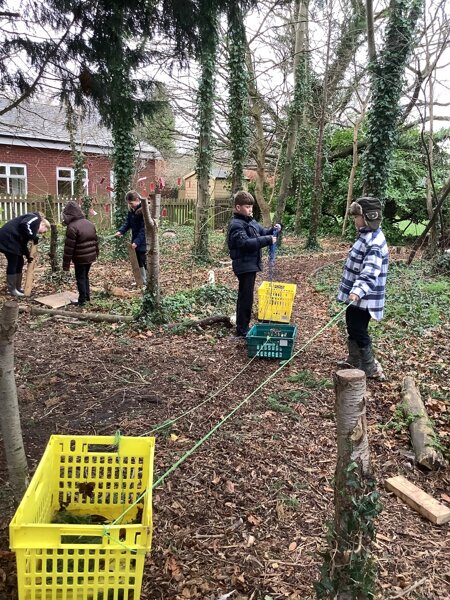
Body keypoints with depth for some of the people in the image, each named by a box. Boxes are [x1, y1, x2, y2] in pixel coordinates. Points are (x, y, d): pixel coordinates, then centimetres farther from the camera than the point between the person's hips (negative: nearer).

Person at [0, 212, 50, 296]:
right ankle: (12, 289, 3)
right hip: (7, 238, -10)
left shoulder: (33, 222, 21)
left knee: (19, 262, 14)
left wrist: (28, 256, 12)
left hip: (11, 239, 10)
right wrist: (33, 236, -19)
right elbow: (24, 224, -28)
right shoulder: (35, 219, -5)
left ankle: (17, 287, 21)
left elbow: (23, 242, 18)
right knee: (13, 263, -4)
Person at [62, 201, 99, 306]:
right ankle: (87, 296, 28)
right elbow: (95, 241, 13)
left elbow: (69, 247, -17)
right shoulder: (90, 223, 7)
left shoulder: (72, 227, -17)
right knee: (85, 276, 21)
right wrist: (96, 254, 23)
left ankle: (82, 300, 9)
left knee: (80, 278, 4)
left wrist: (66, 263, -12)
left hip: (80, 258, -7)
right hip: (91, 256, 7)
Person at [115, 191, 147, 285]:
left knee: (145, 262, -2)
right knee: (138, 261, 17)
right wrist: (121, 231, -8)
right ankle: (142, 281, 31)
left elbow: (144, 228, -23)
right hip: (135, 240, 8)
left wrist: (137, 241, -27)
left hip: (143, 242, -8)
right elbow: (128, 222, 9)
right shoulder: (131, 210, 4)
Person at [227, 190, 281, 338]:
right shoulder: (236, 225, -16)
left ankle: (243, 327, 26)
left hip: (252, 264, 9)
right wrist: (268, 240, -26)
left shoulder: (251, 221, 13)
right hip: (244, 265, -9)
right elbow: (245, 243, -27)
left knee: (245, 297, 16)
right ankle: (242, 330, 4)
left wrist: (273, 230, -2)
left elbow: (263, 232, 20)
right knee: (246, 298, -5)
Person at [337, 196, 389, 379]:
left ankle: (372, 369, 15)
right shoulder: (366, 235, 8)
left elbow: (370, 273, -35)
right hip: (355, 295, 10)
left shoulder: (374, 243, -23)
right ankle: (354, 362, 36)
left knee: (359, 332, 1)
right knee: (352, 328, 20)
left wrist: (358, 291, -50)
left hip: (363, 298, -10)